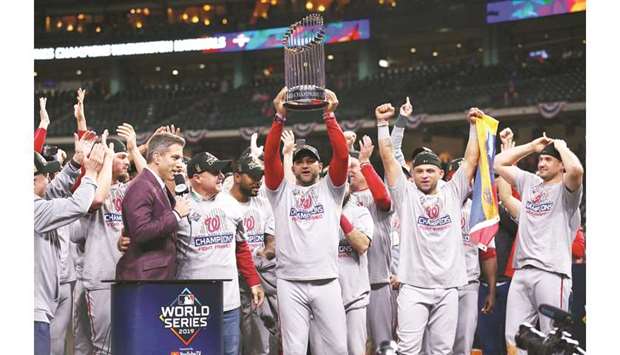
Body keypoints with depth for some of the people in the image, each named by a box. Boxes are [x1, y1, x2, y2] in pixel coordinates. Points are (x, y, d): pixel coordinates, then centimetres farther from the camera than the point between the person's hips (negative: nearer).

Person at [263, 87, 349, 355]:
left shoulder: (330, 189, 11)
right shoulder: (281, 191, 11)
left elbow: (342, 155, -3)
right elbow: (270, 157, -3)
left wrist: (329, 116, -11)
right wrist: (280, 117, -12)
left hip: (326, 281, 0)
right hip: (290, 283, 0)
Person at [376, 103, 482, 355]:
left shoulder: (452, 194, 12)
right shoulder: (405, 196, 6)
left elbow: (471, 159, 10)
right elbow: (388, 157, 1)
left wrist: (474, 126, 7)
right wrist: (382, 124, -4)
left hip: (448, 288, 2)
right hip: (413, 287, -2)